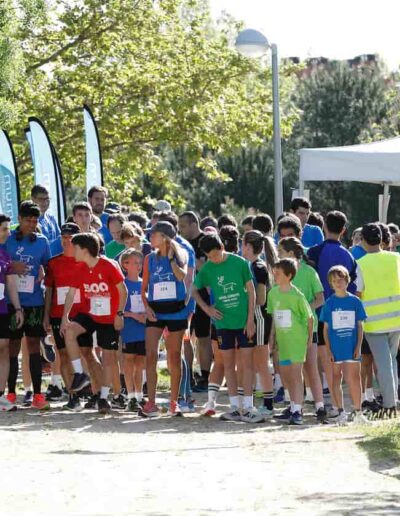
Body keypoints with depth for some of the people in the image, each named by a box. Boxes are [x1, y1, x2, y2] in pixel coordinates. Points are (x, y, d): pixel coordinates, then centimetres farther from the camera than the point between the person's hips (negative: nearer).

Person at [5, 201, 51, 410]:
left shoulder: (42, 241, 8)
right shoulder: (8, 239, 2)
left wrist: (42, 273, -6)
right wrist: (11, 268, -14)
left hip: (35, 300, 1)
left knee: (34, 343, 1)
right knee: (13, 345, 3)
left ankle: (37, 394, 2)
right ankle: (11, 394, 9)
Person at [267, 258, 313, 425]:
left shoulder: (297, 295, -14)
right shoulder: (273, 293, 3)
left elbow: (309, 317, -5)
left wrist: (310, 338, -1)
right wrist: (272, 336, 11)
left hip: (297, 339, -6)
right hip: (282, 339, 7)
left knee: (296, 373, -10)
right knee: (285, 373, 12)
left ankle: (297, 411, -11)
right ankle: (294, 406, 27)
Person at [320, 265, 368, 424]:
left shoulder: (355, 301, 3)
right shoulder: (329, 303, 3)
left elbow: (359, 326, 6)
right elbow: (325, 328, 4)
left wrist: (358, 346, -2)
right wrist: (328, 349, -2)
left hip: (351, 347, 0)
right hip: (335, 348, 0)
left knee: (354, 378, -1)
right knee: (336, 379, 5)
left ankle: (357, 411, 7)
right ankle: (341, 412, 12)